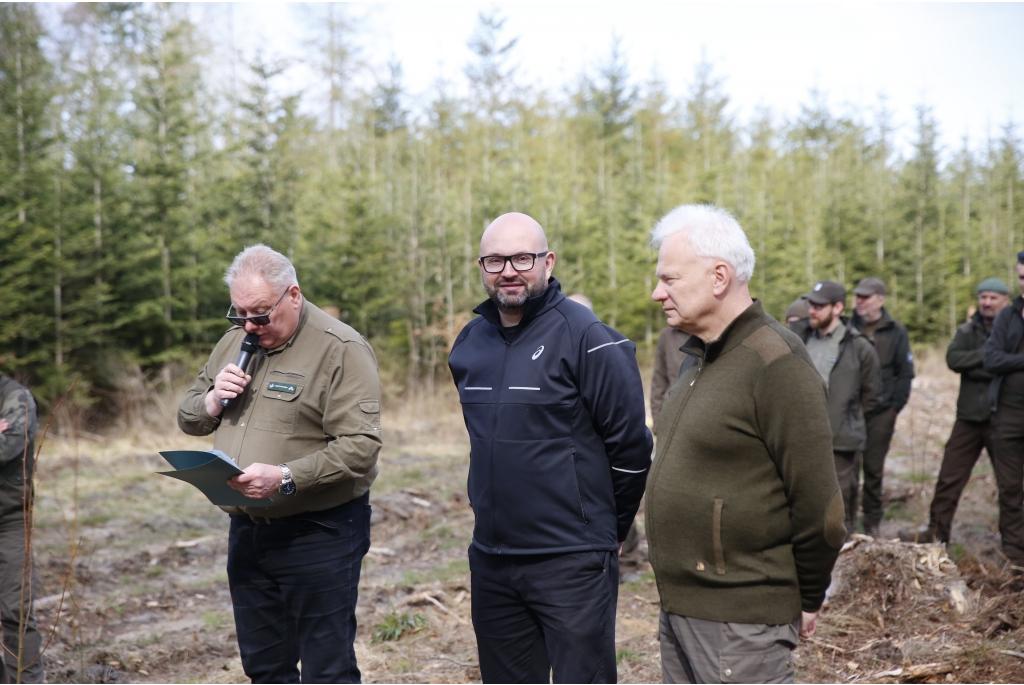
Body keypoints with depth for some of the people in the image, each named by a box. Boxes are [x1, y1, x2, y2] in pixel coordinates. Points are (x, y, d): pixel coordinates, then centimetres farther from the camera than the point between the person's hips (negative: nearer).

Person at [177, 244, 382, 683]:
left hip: (318, 535, -7)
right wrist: (213, 401, -5)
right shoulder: (235, 342, 10)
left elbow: (360, 446, -21)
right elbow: (187, 419, 17)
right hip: (247, 530, 7)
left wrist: (285, 478, -29)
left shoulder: (340, 350, -13)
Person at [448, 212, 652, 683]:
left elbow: (630, 443, -10)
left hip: (571, 562, -6)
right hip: (490, 561, 6)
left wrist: (607, 528, 0)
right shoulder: (469, 343, 9)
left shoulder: (586, 337, -12)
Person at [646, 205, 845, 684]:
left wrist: (806, 600, -7)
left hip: (740, 621, -9)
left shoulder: (774, 362, -18)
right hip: (679, 606, 9)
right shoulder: (699, 357, 12)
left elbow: (818, 504, -18)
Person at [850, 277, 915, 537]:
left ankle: (872, 523, 16)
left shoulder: (896, 332, 5)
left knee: (873, 467, 4)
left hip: (880, 412, 0)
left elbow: (905, 374, 8)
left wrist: (895, 407, 1)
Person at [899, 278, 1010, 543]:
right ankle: (937, 530, 13)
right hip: (969, 416, 3)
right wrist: (986, 355, -18)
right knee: (950, 477, 5)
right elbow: (953, 359, -9)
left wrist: (974, 367, -15)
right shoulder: (967, 331, 8)